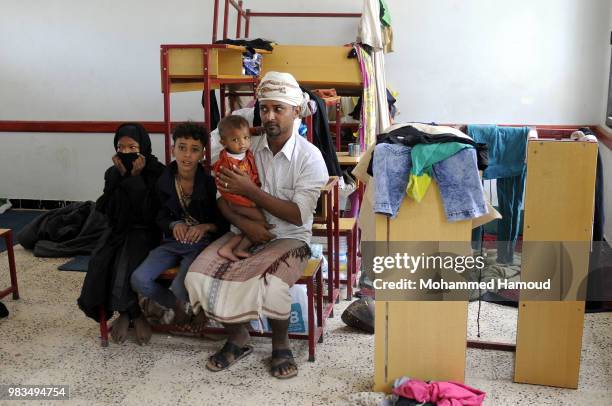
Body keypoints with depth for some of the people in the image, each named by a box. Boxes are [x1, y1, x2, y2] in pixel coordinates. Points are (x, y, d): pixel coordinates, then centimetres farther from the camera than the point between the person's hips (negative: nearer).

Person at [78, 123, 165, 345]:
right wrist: (122, 177, -13)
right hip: (118, 230, 4)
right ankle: (125, 312, -4)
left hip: (144, 231, -4)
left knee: (126, 265, -30)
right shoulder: (113, 173, 5)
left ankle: (132, 312, -5)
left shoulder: (157, 172, -8)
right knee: (99, 263, -23)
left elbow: (150, 214, -18)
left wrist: (136, 178, -20)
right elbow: (110, 213, -6)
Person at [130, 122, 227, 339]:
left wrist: (205, 227, -22)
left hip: (202, 242, -4)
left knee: (180, 288, -27)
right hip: (173, 241, 4)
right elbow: (161, 217, 9)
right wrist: (174, 225, -13)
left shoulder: (210, 182, -12)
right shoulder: (164, 181, -2)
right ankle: (175, 304, 13)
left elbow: (224, 221, -3)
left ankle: (180, 302, 14)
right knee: (139, 280, -16)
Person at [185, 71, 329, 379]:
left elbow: (298, 214, -15)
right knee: (199, 275, -19)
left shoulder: (310, 157, -8)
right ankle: (238, 339, 4)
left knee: (271, 284, -35)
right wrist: (244, 223, -17)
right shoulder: (248, 150, 4)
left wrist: (250, 191, -19)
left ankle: (281, 345, -3)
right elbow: (222, 196, 3)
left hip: (290, 239, -4)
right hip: (247, 233, 4)